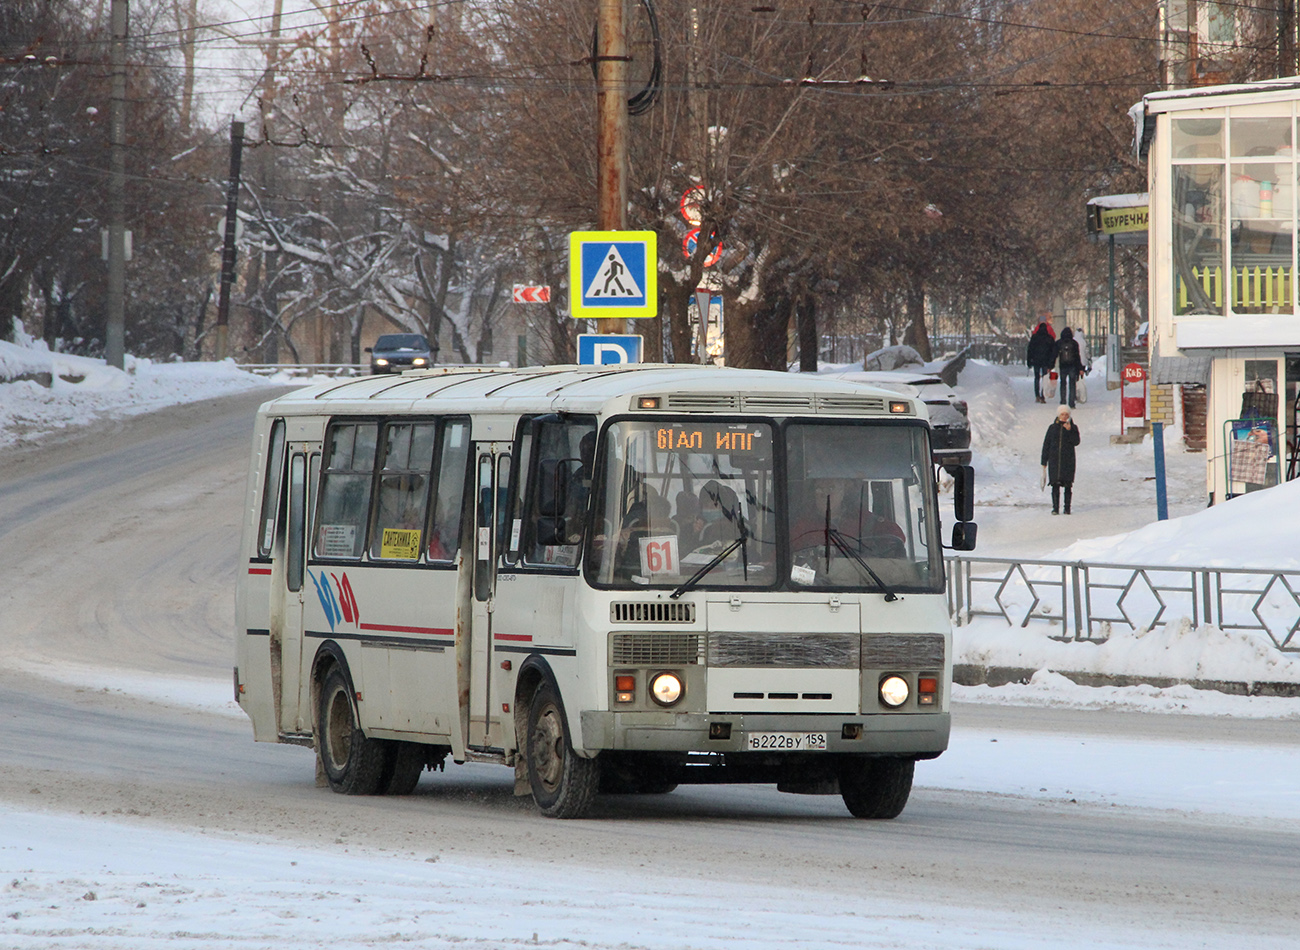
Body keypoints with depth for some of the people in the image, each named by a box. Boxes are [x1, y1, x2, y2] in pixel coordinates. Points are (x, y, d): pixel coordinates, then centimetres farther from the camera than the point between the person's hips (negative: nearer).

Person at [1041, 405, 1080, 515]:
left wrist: (1069, 431, -20)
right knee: (1055, 485, -7)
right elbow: (1046, 444, 9)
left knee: (1068, 485, 0)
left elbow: (1076, 442, -7)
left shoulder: (1073, 428, 6)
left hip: (1068, 460, 0)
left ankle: (1067, 507, 8)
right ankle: (1055, 508, -7)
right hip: (1054, 460, 0)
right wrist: (1044, 462, 6)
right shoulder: (1053, 428, 8)